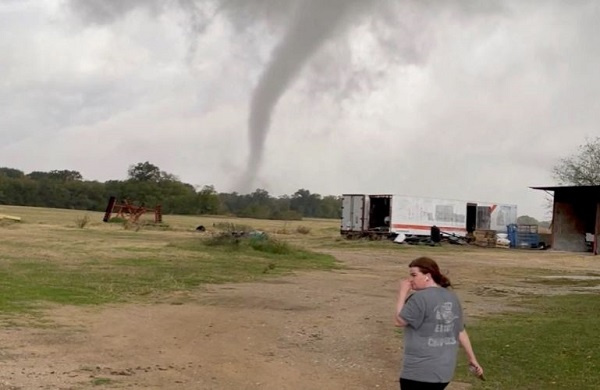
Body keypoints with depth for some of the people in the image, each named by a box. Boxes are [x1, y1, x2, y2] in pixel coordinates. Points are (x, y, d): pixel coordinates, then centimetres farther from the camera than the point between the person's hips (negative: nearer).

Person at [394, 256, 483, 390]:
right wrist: (472, 359, 19)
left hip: (419, 372, -8)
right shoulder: (452, 298, 8)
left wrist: (402, 294, -4)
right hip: (444, 370, 8)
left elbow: (399, 321, -10)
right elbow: (461, 332, 13)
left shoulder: (420, 298, -16)